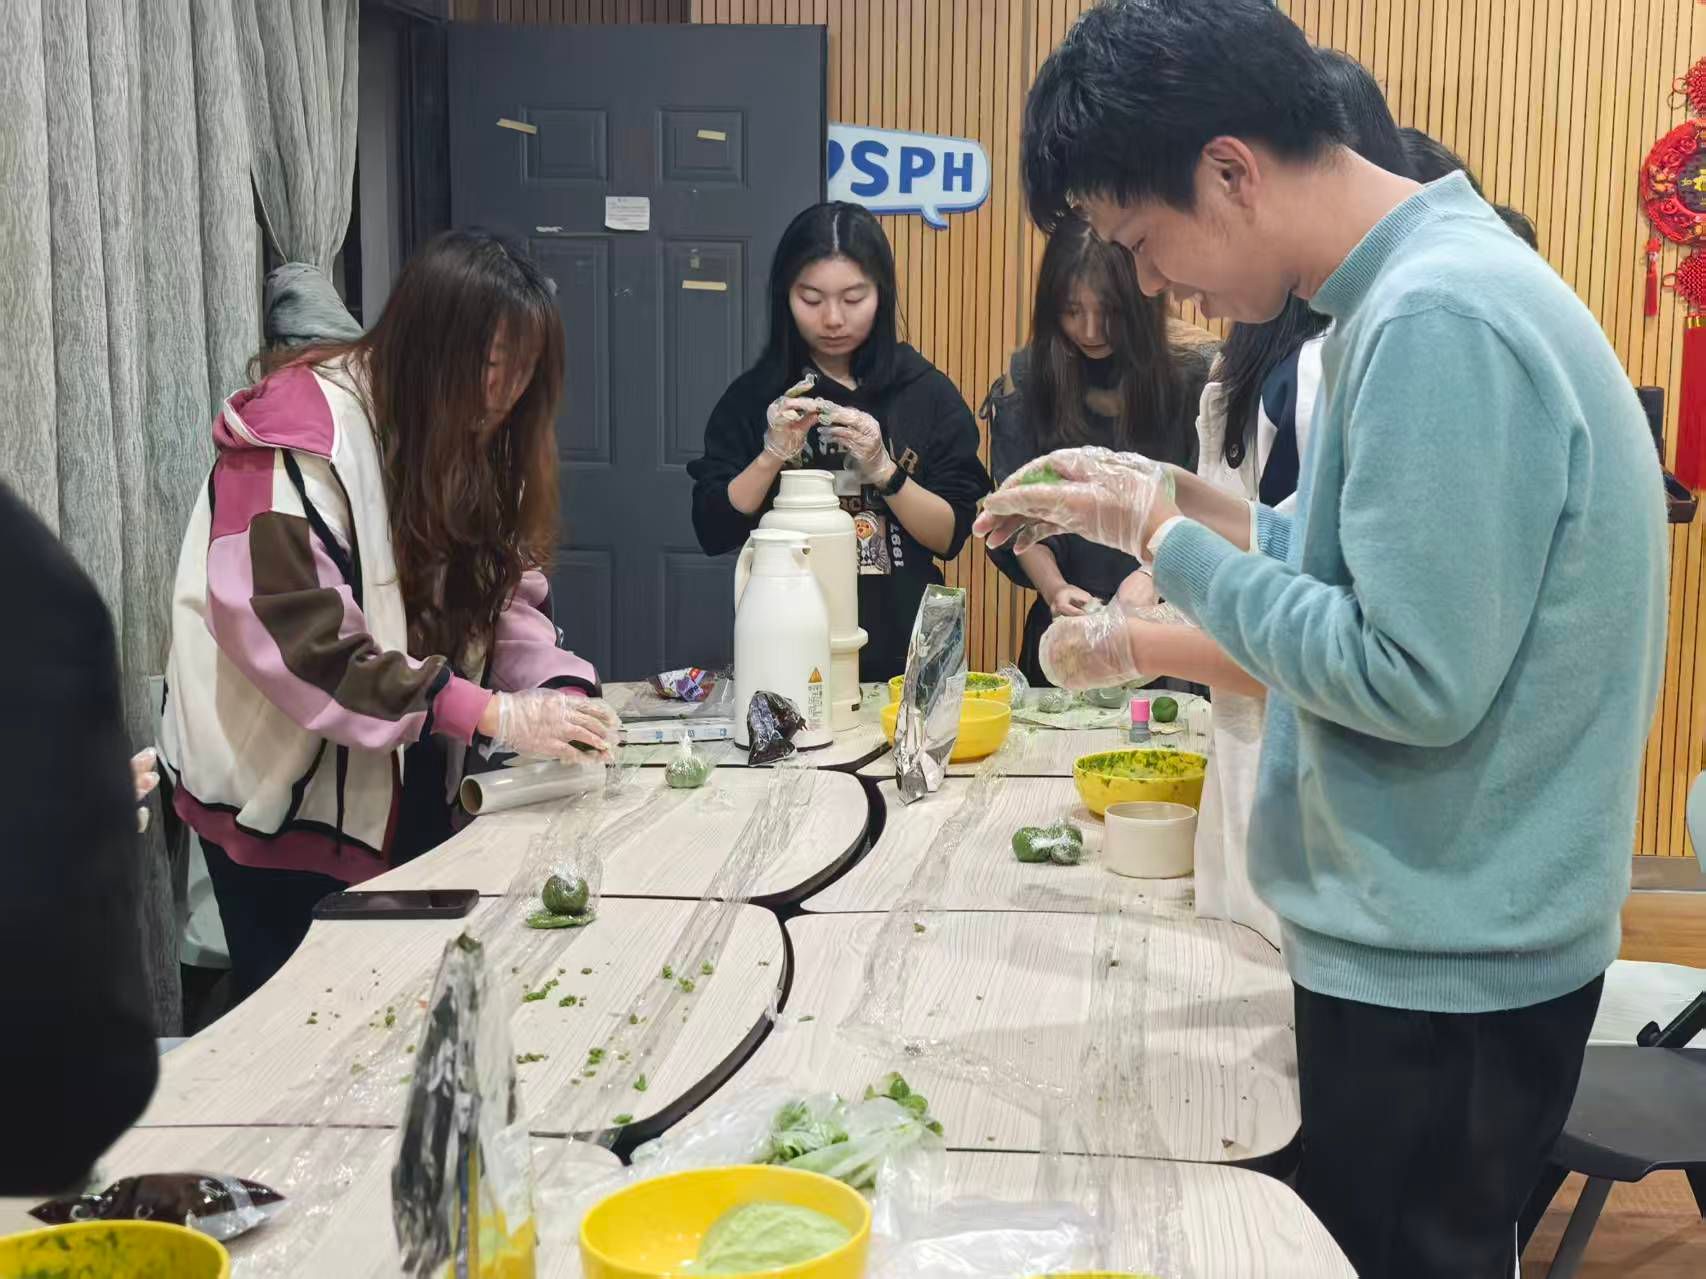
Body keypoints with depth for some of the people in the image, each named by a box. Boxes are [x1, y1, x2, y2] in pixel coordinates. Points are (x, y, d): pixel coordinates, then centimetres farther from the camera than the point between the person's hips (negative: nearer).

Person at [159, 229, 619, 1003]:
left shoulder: (472, 437, 2)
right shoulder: (303, 432, -22)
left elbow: (505, 592, 3)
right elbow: (288, 633, -29)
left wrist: (559, 691, -18)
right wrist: (493, 715, -31)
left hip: (405, 790, 7)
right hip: (288, 795, -7)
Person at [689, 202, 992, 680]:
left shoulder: (928, 393, 3)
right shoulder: (753, 396, 4)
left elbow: (951, 536, 0)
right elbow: (713, 532, 1)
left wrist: (882, 469, -14)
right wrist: (773, 455, -12)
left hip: (901, 650, 0)